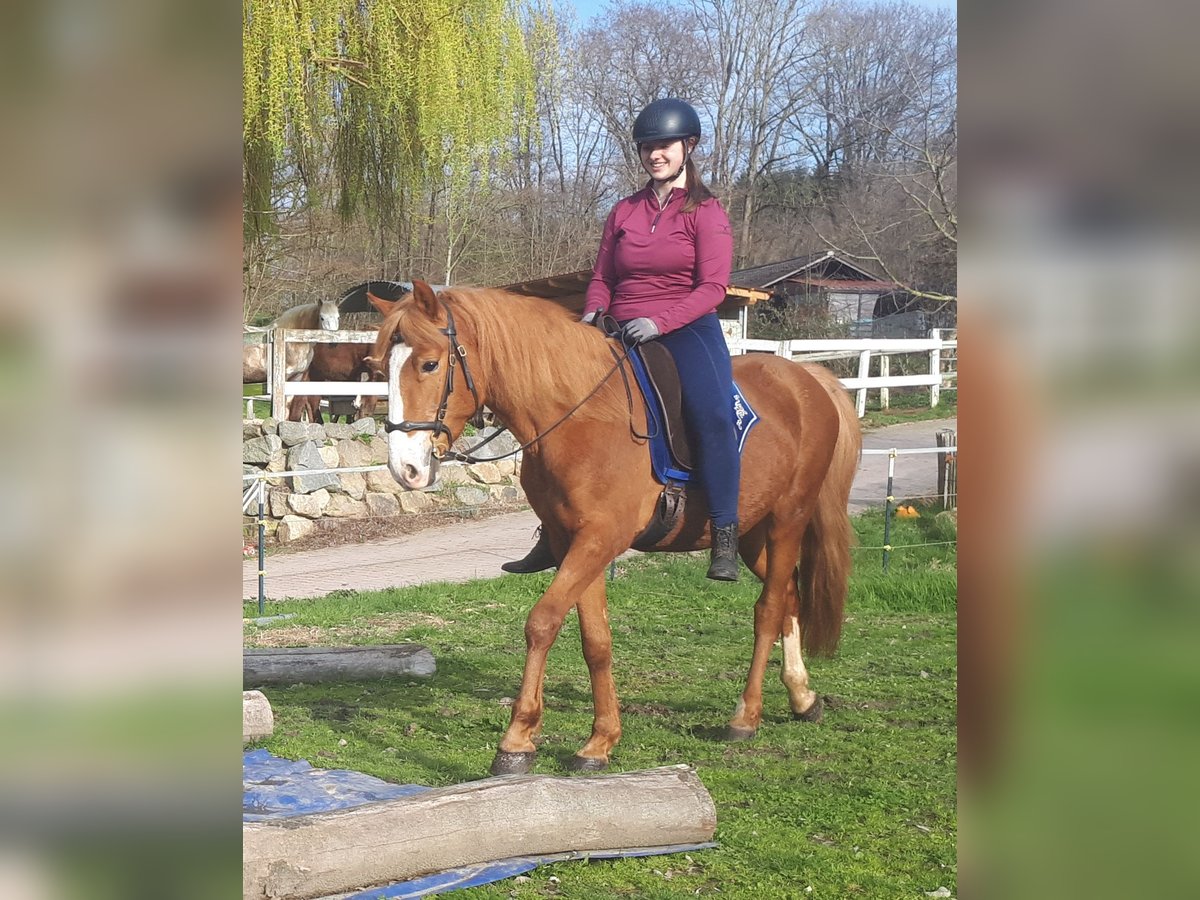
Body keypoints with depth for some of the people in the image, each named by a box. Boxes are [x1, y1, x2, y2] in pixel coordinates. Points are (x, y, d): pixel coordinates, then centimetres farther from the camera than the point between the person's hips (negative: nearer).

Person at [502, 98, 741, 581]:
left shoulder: (706, 212, 0)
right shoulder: (624, 211, 15)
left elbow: (713, 286, -10)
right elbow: (602, 277, 19)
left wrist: (659, 322, -23)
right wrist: (591, 315, -2)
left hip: (688, 330, -5)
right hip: (622, 336, 6)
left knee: (711, 413, -32)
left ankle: (725, 537, -27)